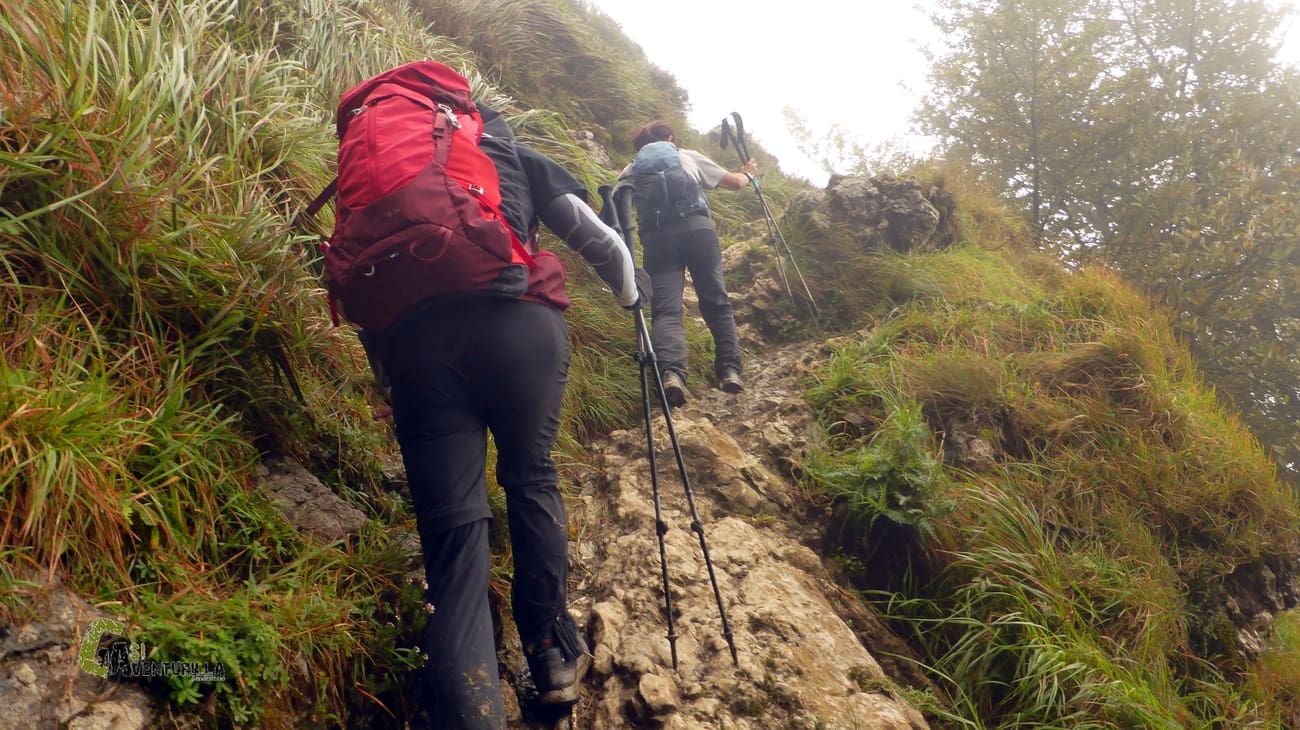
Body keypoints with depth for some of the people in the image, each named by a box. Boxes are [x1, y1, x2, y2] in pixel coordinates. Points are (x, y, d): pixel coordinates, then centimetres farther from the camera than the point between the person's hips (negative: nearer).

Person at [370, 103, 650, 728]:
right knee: (530, 476, 19)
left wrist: (388, 363, 33)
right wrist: (633, 292, 39)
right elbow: (599, 241, 20)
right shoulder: (518, 155, 25)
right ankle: (555, 655, 21)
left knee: (450, 524, 0)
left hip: (410, 334, 2)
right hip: (517, 319, -1)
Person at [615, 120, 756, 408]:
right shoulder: (689, 156, 26)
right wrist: (748, 174, 53)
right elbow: (734, 182, 33)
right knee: (717, 301, 10)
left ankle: (671, 372, -31)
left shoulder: (630, 171, 25)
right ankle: (730, 369, 4)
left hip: (657, 238, 0)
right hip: (697, 227, 0)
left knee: (666, 309, -8)